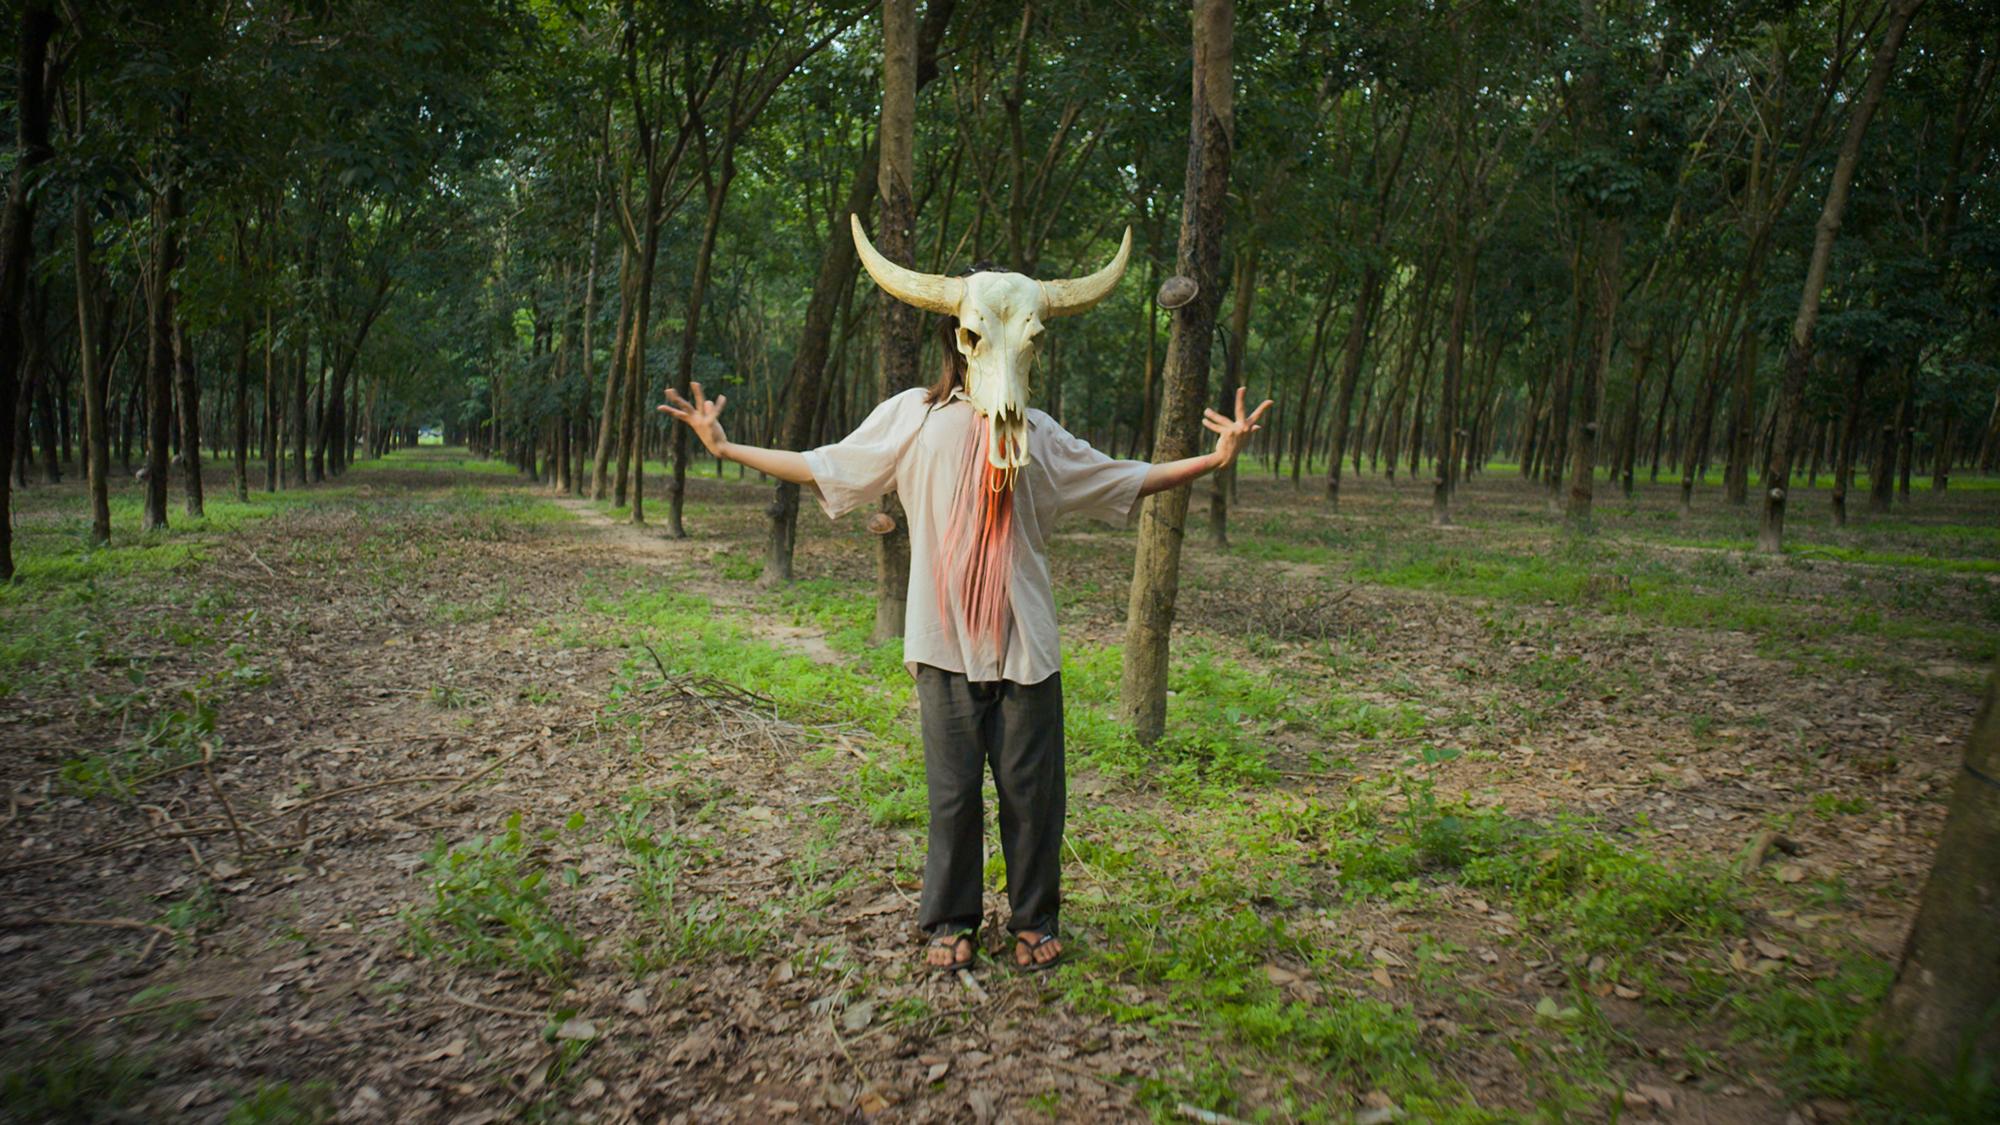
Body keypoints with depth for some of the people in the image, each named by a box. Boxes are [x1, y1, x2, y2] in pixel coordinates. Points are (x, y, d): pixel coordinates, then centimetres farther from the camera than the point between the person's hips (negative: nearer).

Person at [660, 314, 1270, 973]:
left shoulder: (1036, 432, 14)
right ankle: (951, 921, 23)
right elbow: (821, 468, 13)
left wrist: (1214, 458, 11)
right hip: (945, 641, -1)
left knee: (1031, 788, 3)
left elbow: (1123, 481, 18)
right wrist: (724, 447, 11)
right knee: (952, 789, 4)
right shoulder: (913, 415, 9)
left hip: (1024, 641, 1)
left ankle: (1035, 918, 22)